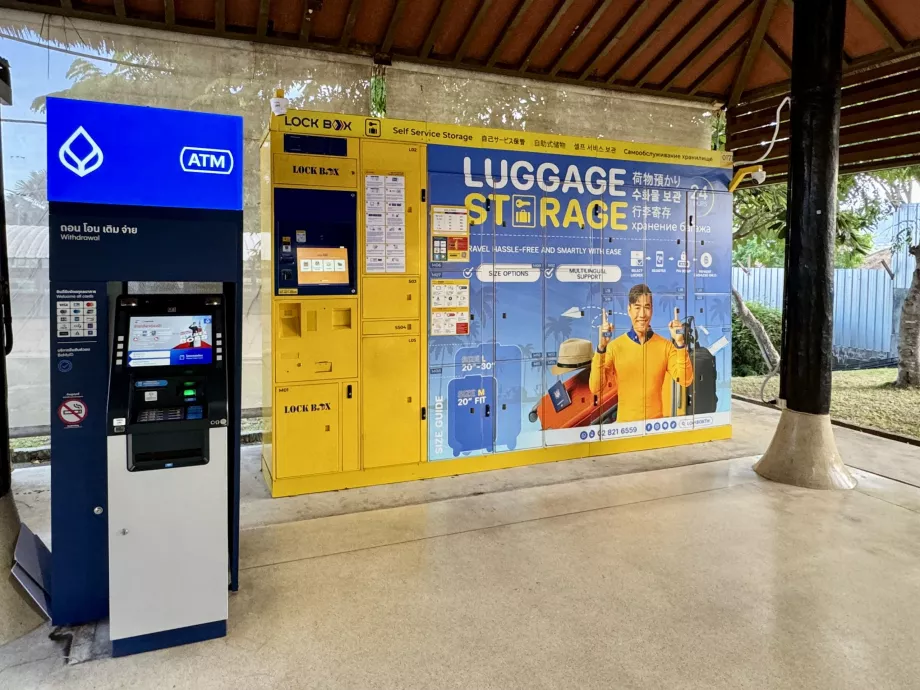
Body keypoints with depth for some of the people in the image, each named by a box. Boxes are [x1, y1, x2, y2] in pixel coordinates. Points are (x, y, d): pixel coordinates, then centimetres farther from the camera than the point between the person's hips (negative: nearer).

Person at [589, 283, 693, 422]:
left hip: (656, 421, 1)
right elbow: (595, 388, -14)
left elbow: (685, 380, -11)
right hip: (625, 422, -1)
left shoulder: (666, 346, -2)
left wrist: (680, 343, -19)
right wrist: (601, 348, -23)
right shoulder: (615, 346, -6)